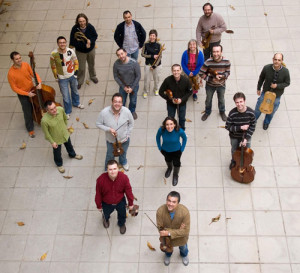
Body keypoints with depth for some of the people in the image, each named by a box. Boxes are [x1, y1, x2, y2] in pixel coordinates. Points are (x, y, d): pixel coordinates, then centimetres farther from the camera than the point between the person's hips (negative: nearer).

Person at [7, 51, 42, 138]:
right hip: (23, 95, -4)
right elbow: (14, 88, -19)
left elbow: (34, 74, -7)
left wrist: (39, 82, -27)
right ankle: (30, 129, 32)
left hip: (32, 90, 4)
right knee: (28, 113, 9)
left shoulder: (26, 65, -15)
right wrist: (27, 94, -23)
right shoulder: (11, 73, -27)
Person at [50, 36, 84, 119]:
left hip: (72, 75, 3)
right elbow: (53, 66, -7)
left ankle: (76, 103, 58)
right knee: (65, 96, 5)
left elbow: (75, 61, 0)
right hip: (62, 78, -3)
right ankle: (67, 112, 30)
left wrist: (76, 71, 0)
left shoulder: (70, 51, -19)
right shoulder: (54, 54, -24)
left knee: (75, 90, 28)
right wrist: (56, 76, -3)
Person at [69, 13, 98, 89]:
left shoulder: (90, 27, -21)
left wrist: (90, 41, -29)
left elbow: (95, 36, -7)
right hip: (80, 51, -2)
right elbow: (73, 42, -24)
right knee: (81, 68, 8)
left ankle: (93, 76, 55)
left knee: (91, 64, 26)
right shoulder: (75, 29, -26)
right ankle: (79, 82, 32)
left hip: (91, 49, 3)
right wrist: (84, 45, -30)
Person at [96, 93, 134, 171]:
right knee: (110, 155, 27)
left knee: (123, 153, 33)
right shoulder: (104, 112, -30)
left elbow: (131, 123, -8)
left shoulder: (126, 111, -26)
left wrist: (128, 135, -9)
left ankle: (123, 162, 68)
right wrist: (109, 129, -28)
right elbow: (98, 124, -15)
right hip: (111, 140, -1)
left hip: (124, 139, 1)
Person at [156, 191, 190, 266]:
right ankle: (168, 255, 71)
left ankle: (184, 255, 70)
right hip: (166, 236, 1)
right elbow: (160, 228, -25)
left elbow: (185, 231, -32)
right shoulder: (160, 211, -36)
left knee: (183, 247, 33)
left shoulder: (184, 211, -39)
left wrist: (169, 233, -40)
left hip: (181, 236, 0)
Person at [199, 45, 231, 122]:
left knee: (221, 99, 26)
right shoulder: (208, 62, -27)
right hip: (210, 85, -1)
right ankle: (207, 112, 53)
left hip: (221, 85, 1)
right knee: (208, 99, 24)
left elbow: (228, 72, -7)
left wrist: (222, 76, -28)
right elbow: (201, 73, -17)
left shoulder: (226, 62, -23)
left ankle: (222, 112, 55)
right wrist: (210, 79, -24)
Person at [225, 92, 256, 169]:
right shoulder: (232, 113, -29)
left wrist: (246, 138, -21)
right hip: (234, 137, 0)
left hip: (247, 136, 0)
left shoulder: (251, 112, -27)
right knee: (234, 151, 26)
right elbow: (227, 126, -20)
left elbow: (253, 126, -15)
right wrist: (240, 128, -30)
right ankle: (234, 162, 59)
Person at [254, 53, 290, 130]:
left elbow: (287, 83, -10)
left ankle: (266, 122, 53)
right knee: (258, 108, 16)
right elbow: (261, 78, -6)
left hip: (277, 95, 0)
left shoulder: (285, 71, -25)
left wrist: (277, 86, -26)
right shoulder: (266, 68, -24)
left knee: (272, 110, 23)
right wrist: (258, 89, 5)